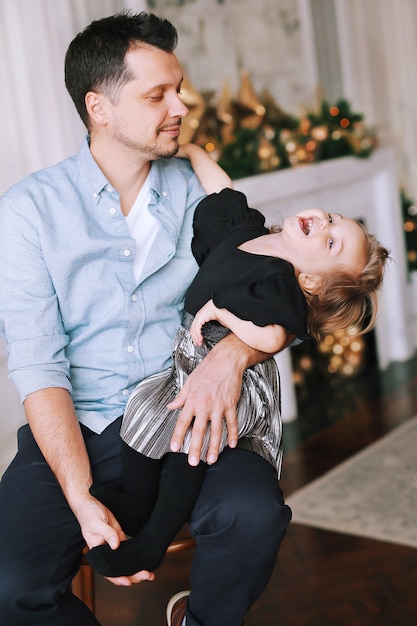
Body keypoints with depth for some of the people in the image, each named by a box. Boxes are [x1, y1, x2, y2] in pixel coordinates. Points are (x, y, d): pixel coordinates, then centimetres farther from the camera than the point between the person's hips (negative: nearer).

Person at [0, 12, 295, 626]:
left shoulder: (200, 191, 7)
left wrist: (234, 351, -20)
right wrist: (83, 501, -20)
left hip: (188, 417, 2)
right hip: (77, 430, -1)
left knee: (253, 513, -29)